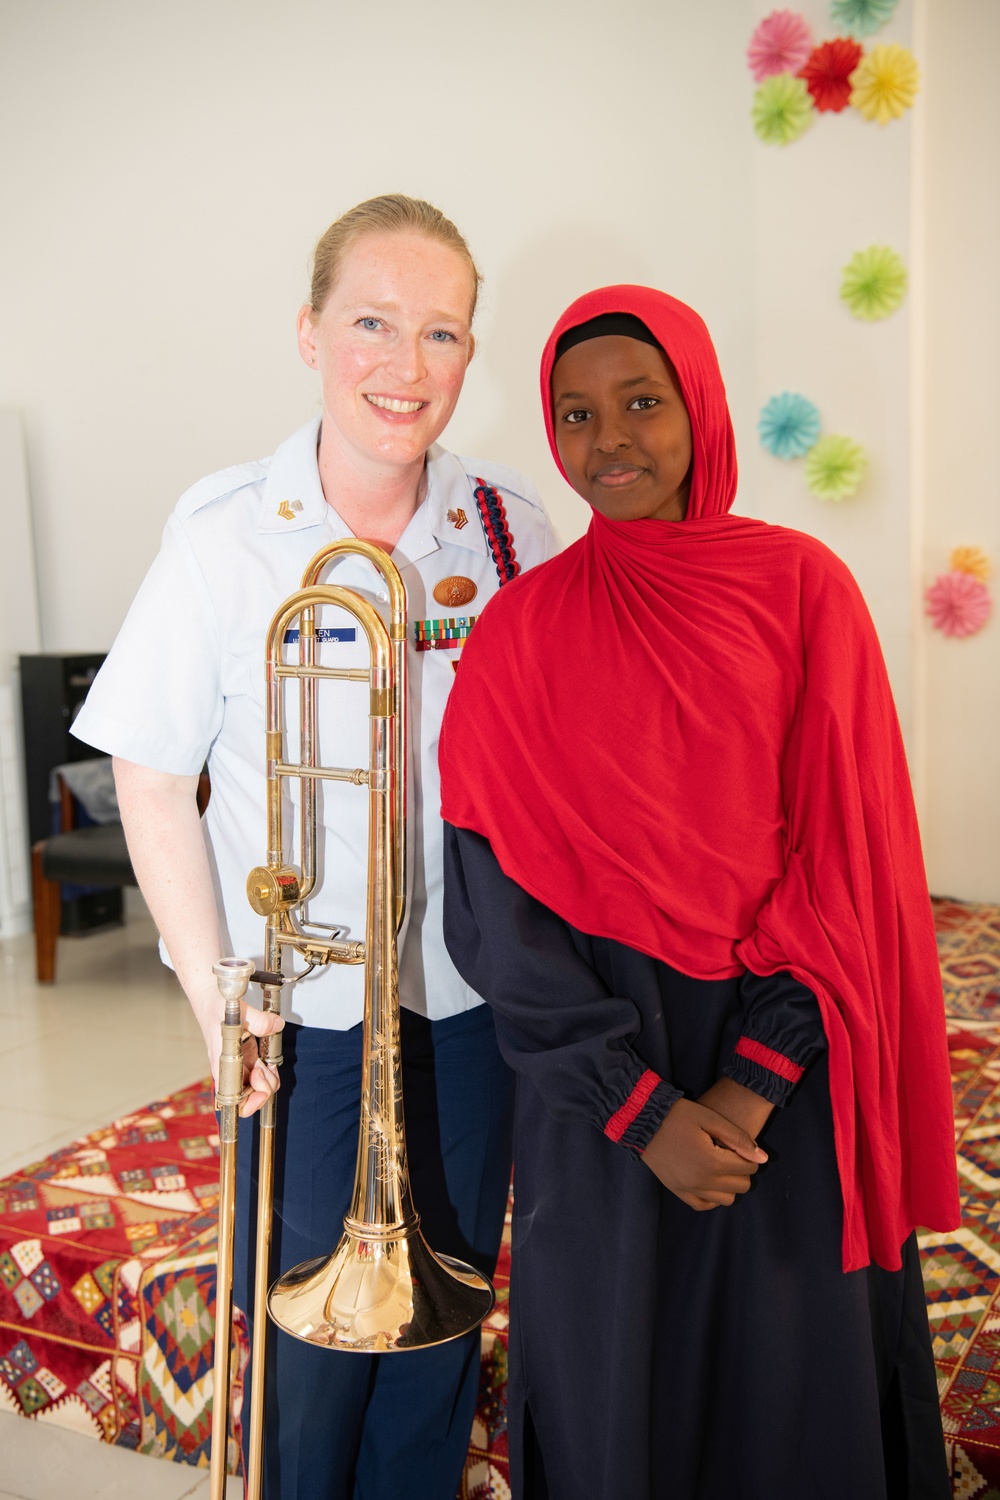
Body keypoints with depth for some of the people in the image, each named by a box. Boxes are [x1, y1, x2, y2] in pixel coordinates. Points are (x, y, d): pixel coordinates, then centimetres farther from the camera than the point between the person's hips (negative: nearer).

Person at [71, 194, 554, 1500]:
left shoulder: (511, 528, -5)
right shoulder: (226, 536, -11)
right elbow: (151, 777, -6)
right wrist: (209, 985, -10)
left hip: (475, 990, 2)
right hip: (306, 1002, -2)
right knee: (309, 1333, 14)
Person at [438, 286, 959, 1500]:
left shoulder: (800, 586, -2)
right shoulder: (521, 630, -2)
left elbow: (851, 850, -6)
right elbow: (490, 898, -6)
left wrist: (757, 1078, -14)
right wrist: (639, 1103, -12)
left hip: (786, 1068, 0)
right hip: (599, 1069, 0)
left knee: (798, 1397, 14)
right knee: (610, 1393, 14)